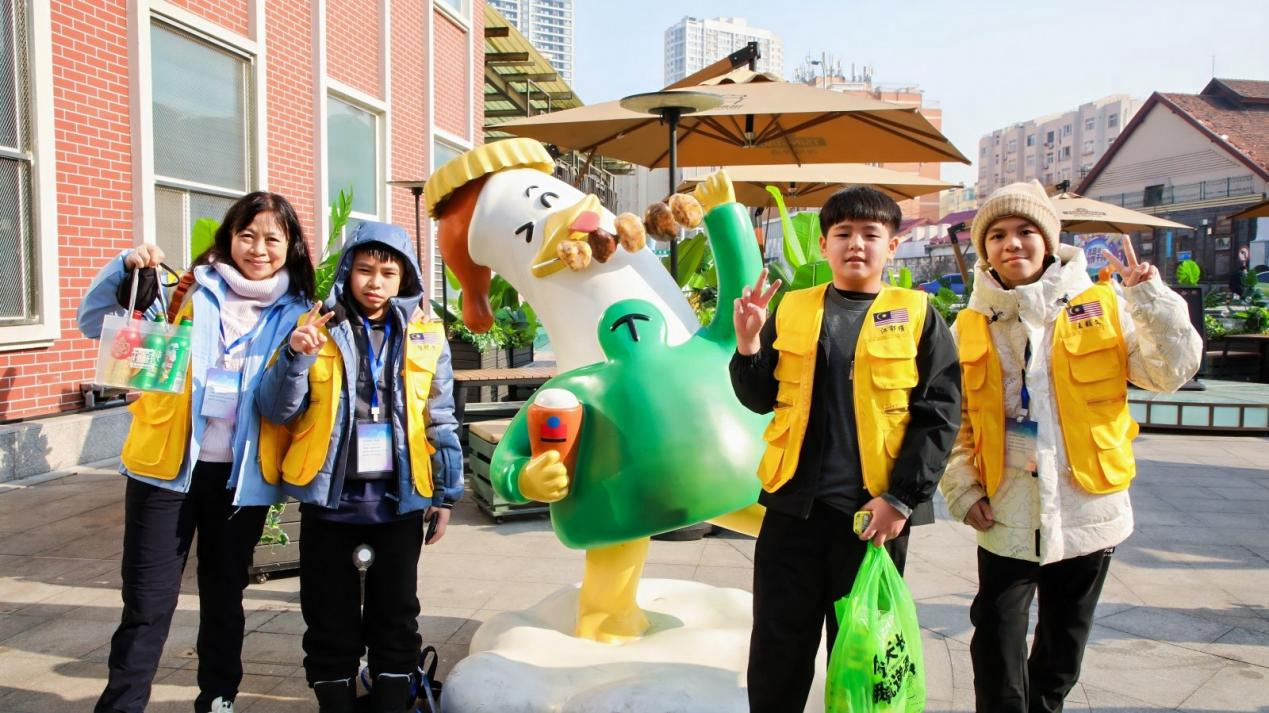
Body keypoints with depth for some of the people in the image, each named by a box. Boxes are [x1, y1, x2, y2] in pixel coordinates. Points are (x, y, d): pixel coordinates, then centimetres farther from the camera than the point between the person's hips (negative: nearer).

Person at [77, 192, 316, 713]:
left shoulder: (295, 315, 3)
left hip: (240, 475, 1)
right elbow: (95, 323, -1)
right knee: (147, 603, 2)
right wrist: (126, 269, -17)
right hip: (167, 466, -1)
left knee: (224, 598, 15)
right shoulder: (186, 291, 1)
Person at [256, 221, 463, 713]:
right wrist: (296, 356, -20)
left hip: (399, 499, 0)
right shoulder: (317, 327, 0)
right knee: (331, 620, 10)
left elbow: (440, 421, 6)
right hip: (330, 498, 0)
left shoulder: (425, 335, 1)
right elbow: (276, 411, -3)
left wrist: (445, 494, 5)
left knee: (395, 616, 11)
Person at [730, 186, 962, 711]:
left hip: (875, 511, -2)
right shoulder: (792, 309, 7)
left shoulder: (918, 316, 0)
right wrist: (748, 345, -10)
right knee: (777, 652, 9)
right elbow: (761, 400, 8)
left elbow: (939, 415, -5)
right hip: (794, 503, 2)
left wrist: (902, 497, -12)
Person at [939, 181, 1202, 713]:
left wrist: (1150, 297, -16)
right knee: (997, 649, 2)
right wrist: (963, 489, -5)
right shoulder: (971, 326, 1)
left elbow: (1170, 372, -6)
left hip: (1087, 510, 1)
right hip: (1005, 516, 0)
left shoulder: (1103, 306, -1)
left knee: (1063, 643, 18)